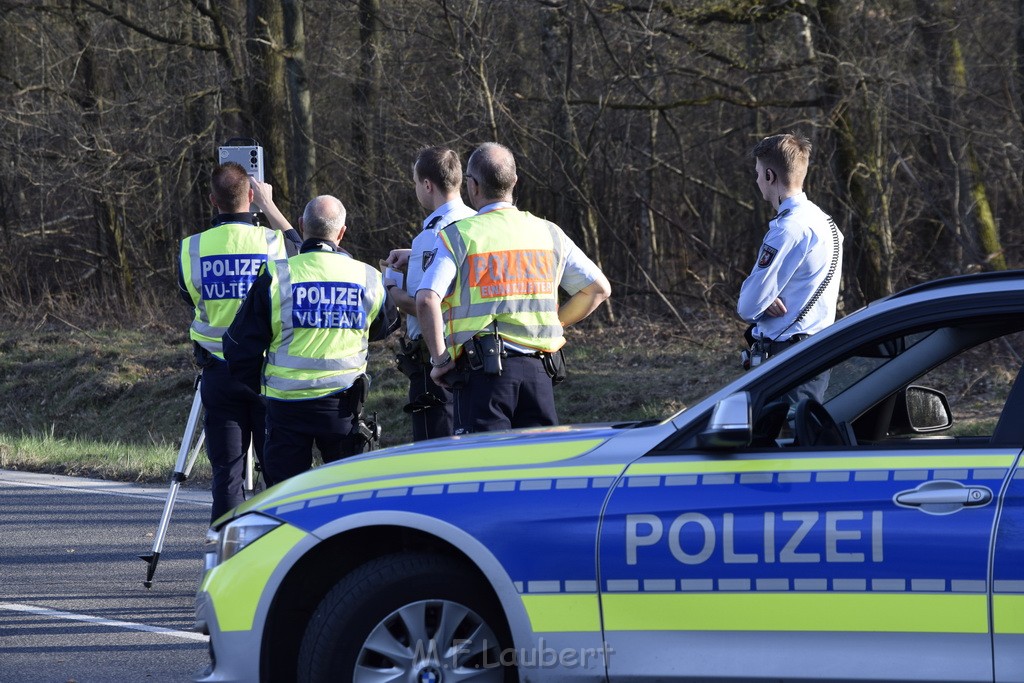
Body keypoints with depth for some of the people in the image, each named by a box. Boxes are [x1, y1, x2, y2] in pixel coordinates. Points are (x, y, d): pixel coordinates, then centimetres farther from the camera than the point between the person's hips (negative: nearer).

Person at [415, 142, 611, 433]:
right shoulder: (548, 233, 11)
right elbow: (599, 288, 15)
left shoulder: (457, 237, -2)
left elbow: (427, 300, -15)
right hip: (538, 370, 4)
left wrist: (440, 360, -6)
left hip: (483, 372, -4)